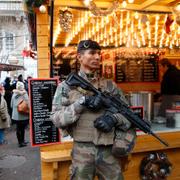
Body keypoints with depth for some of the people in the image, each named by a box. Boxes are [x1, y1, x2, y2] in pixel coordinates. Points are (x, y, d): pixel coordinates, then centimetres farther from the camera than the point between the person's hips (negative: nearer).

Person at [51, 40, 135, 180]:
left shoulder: (110, 85, 6)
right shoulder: (67, 86, -1)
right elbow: (56, 118, -9)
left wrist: (114, 118, -14)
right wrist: (82, 103, -20)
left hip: (109, 151, 3)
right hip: (82, 150, -2)